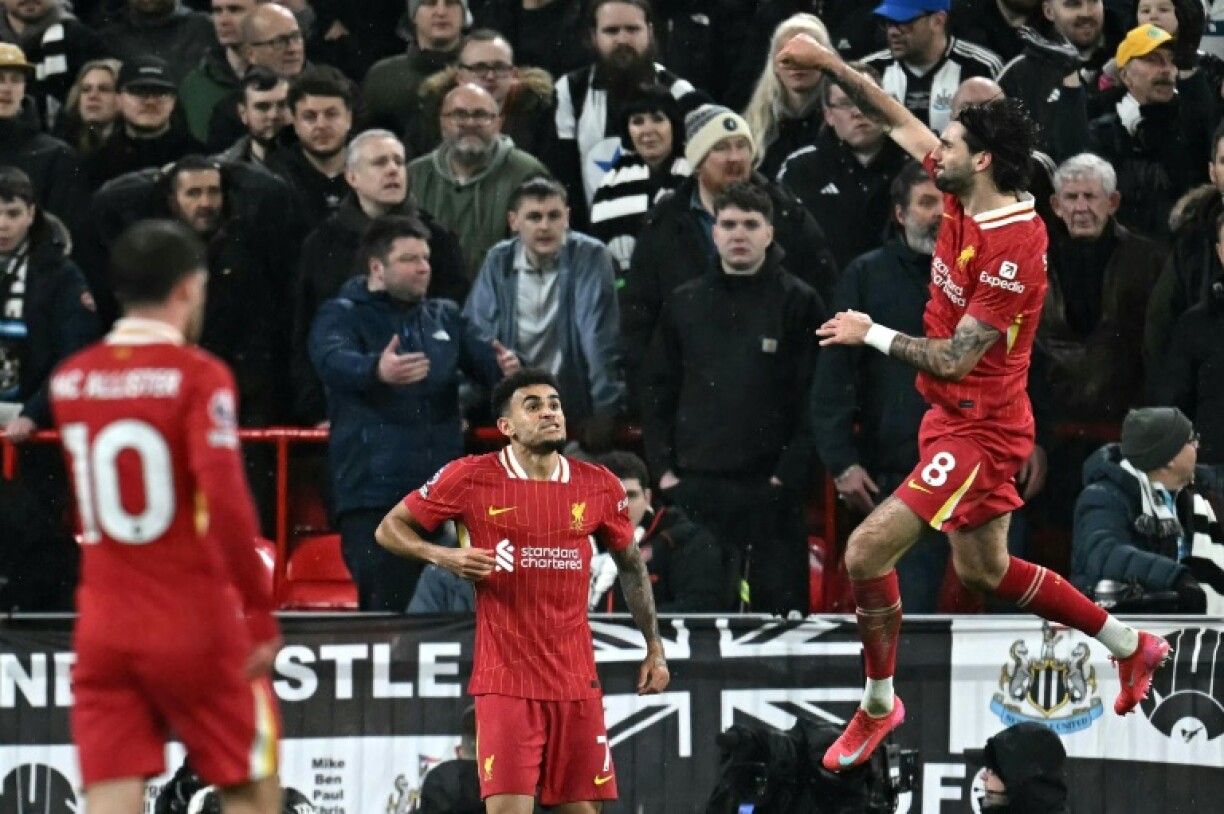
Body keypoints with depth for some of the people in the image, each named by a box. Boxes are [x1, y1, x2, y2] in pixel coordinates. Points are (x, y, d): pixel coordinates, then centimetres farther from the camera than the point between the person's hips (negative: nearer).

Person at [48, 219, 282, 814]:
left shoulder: (69, 380, 7)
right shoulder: (199, 376, -11)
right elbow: (227, 502, -20)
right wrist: (261, 611, -15)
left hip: (103, 626, 4)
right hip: (196, 625, -4)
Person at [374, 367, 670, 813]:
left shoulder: (599, 486, 5)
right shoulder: (470, 478, -4)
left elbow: (632, 566, 19)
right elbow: (390, 529, 5)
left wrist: (654, 648, 14)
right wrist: (443, 556, -13)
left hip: (576, 683, 3)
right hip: (506, 681, -3)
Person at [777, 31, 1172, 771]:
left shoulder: (1012, 250, -27)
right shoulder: (967, 199, -2)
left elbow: (956, 359, -25)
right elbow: (898, 122, 9)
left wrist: (872, 335, -15)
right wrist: (829, 64, 6)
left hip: (979, 430, -10)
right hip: (959, 418, 10)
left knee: (868, 550, -13)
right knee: (984, 570, 22)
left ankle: (880, 707, 4)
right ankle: (1133, 647, 35)